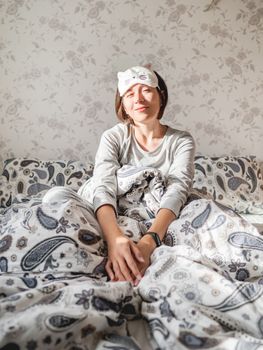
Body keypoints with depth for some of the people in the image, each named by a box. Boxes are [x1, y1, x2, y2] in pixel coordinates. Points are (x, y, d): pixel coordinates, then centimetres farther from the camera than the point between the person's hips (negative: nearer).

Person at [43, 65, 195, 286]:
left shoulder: (182, 141, -5)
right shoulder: (113, 137, -5)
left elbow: (177, 191, -24)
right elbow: (103, 187, -23)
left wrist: (148, 242, -44)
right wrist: (115, 238, -46)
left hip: (159, 225, 1)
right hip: (113, 221, 0)